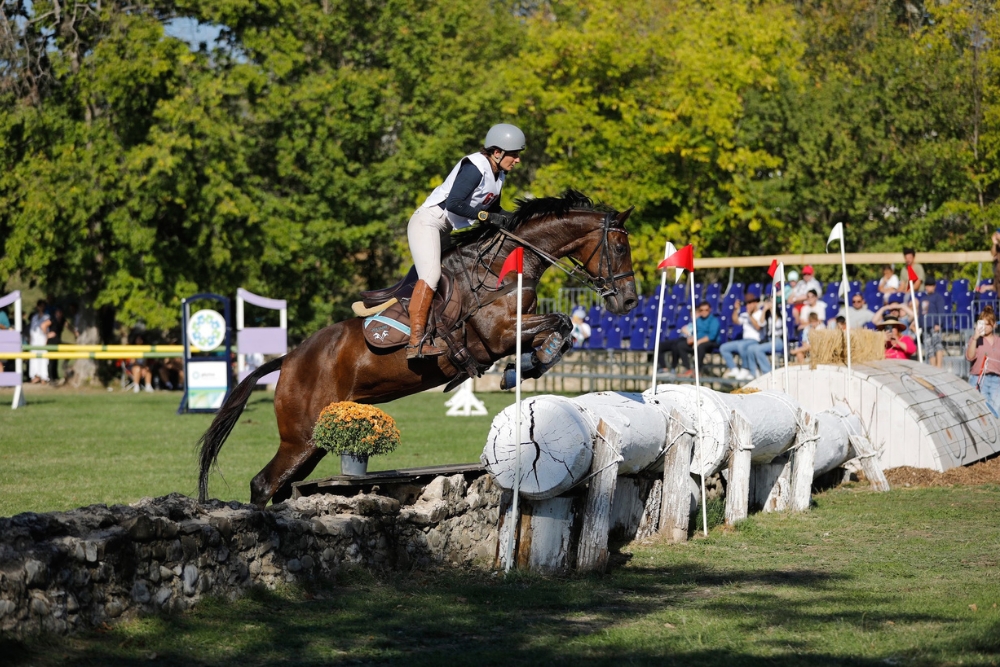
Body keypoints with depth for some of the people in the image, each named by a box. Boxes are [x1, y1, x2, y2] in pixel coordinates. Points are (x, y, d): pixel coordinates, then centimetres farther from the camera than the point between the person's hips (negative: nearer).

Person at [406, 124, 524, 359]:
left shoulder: (498, 175, 10)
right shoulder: (475, 167, -19)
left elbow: (492, 208, 21)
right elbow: (454, 204, -27)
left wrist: (508, 218, 0)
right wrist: (488, 217, -23)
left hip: (450, 230, 11)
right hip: (428, 222, -11)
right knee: (430, 273, -26)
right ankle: (416, 341, -34)